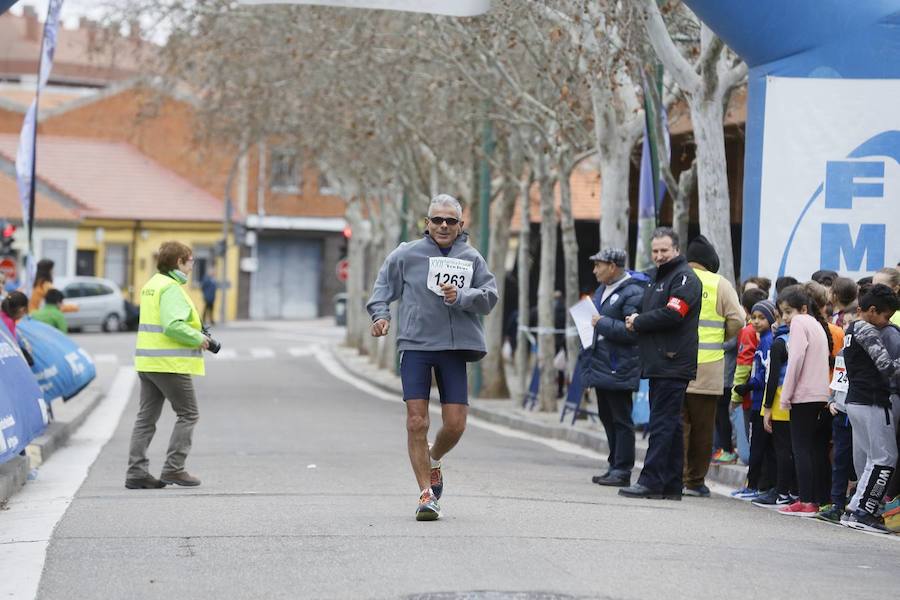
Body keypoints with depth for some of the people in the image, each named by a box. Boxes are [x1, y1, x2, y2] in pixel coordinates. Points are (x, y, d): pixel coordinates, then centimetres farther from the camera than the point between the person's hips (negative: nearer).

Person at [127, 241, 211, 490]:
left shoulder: (151, 285, 16)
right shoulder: (172, 288, -15)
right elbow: (173, 325, -26)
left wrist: (196, 329, 11)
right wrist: (198, 339, -14)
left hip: (147, 362, 9)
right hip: (170, 364, -9)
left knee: (146, 417, 10)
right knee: (188, 414, 2)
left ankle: (137, 472, 9)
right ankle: (174, 469, 0)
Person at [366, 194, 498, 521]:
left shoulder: (471, 258, 8)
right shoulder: (406, 255, 4)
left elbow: (489, 296, 2)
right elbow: (383, 286, 14)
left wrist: (461, 297, -14)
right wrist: (381, 313, -3)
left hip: (455, 347, 2)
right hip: (415, 346, -1)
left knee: (455, 424, 0)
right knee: (417, 422, -8)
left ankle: (433, 462, 33)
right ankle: (426, 493, 0)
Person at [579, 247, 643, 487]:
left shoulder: (632, 293, -14)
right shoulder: (602, 290, 17)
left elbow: (633, 331, -23)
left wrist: (603, 323, -18)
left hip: (619, 368, -10)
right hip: (601, 366, 10)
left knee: (621, 420, -4)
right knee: (607, 417, 14)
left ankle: (622, 471, 0)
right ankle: (615, 467, 22)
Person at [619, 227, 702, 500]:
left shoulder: (685, 277, -8)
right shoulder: (657, 276, 22)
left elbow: (672, 314, -20)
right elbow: (647, 311, 27)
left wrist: (638, 322, -9)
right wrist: (637, 321, 5)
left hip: (673, 363, -10)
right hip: (658, 363, 10)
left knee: (662, 423, -11)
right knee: (669, 424, 11)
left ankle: (652, 481, -13)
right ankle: (671, 484, 14)